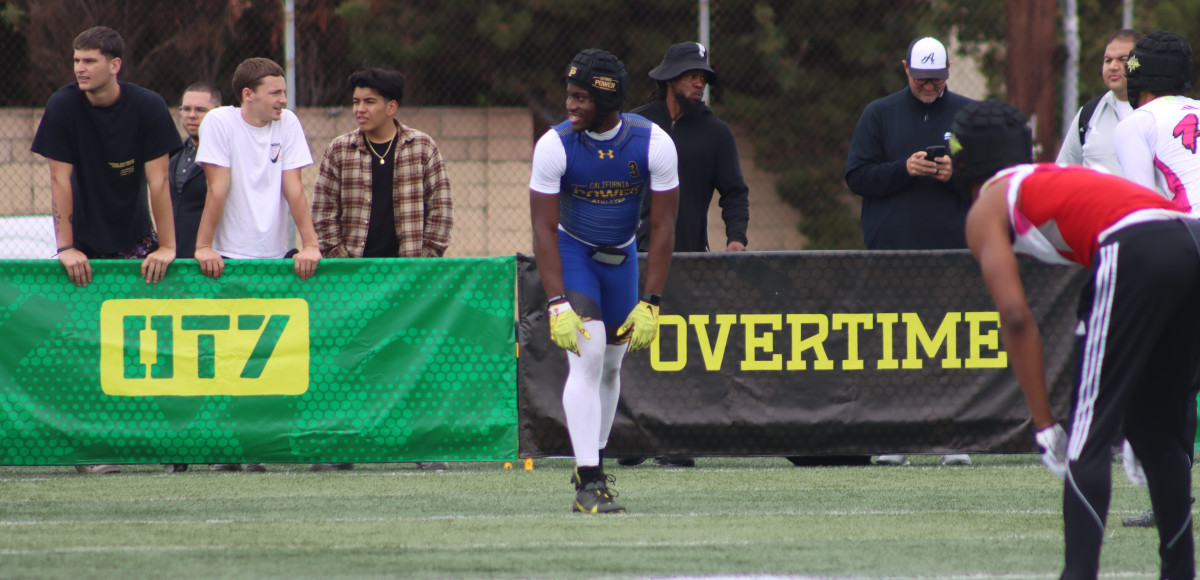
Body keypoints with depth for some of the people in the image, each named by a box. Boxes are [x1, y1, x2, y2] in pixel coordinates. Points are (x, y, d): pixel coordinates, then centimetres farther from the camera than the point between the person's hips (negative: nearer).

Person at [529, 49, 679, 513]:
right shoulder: (555, 145, -23)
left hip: (622, 256, 3)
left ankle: (593, 465, 27)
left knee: (611, 365, 10)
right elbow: (544, 229, -21)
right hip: (571, 253, -3)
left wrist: (650, 304, -18)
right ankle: (589, 480, -21)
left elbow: (662, 227, -14)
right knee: (587, 357, -19)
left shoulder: (653, 144, -20)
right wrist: (557, 304, -29)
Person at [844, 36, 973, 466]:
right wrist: (904, 169, -11)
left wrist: (957, 174, -9)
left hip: (954, 251, 0)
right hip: (891, 249, 0)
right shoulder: (879, 115, 10)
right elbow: (857, 177, 3)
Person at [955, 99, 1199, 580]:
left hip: (1135, 252, -7)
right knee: (1161, 430, 20)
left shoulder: (987, 206, 17)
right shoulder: (1067, 177, 37)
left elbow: (1015, 316, 5)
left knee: (1088, 437, -3)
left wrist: (1044, 425, 6)